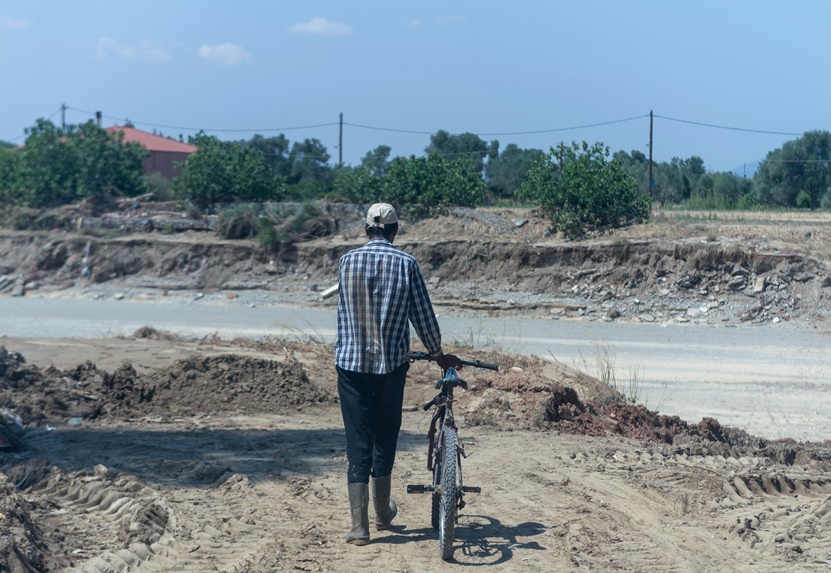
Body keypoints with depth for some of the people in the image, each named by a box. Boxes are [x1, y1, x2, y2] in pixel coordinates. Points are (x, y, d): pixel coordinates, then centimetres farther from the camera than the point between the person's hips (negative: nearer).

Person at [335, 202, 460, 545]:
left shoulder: (347, 261, -1)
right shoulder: (406, 264, -5)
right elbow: (423, 315, -1)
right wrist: (438, 354, 14)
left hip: (351, 363, 0)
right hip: (390, 364, 0)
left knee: (358, 443, 4)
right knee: (385, 439, 16)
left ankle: (359, 525, -1)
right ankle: (383, 513, 31)